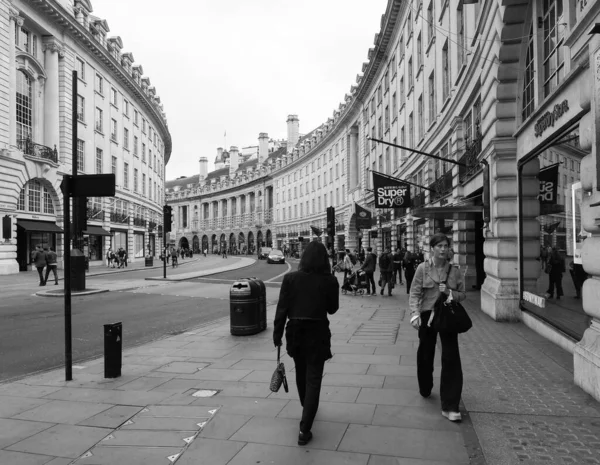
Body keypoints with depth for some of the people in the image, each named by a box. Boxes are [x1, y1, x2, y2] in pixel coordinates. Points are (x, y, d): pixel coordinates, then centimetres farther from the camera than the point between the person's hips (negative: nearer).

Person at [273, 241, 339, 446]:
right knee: (313, 379, 5)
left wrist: (277, 334, 1)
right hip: (317, 333, -2)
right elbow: (332, 309, 2)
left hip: (295, 331, 2)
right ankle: (304, 430, 1)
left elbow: (282, 308, -7)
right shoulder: (330, 281, -10)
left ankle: (307, 409, 48)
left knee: (301, 374, 23)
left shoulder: (290, 278, -8)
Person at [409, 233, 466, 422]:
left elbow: (462, 294, 7)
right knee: (425, 354, 13)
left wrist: (449, 292, -13)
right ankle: (425, 389, 41)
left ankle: (449, 406, 1)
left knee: (451, 358, -7)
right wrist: (415, 314, -18)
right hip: (427, 315, 0)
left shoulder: (454, 270, 1)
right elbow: (414, 293, -6)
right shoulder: (423, 268, -4)